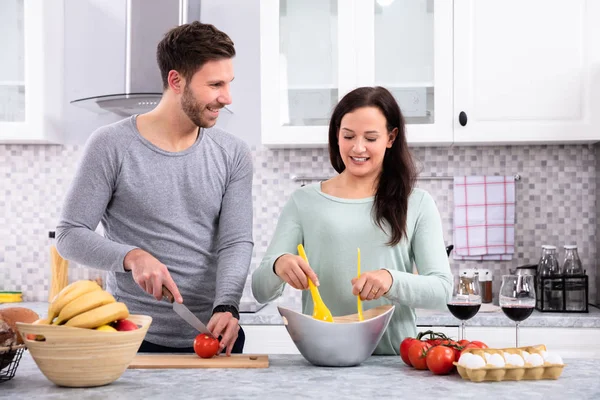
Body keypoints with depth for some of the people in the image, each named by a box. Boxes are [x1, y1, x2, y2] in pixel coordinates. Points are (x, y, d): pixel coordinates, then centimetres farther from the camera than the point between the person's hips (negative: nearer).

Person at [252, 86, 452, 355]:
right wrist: (278, 265, -17)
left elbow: (442, 289, 0)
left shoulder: (417, 204, 8)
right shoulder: (304, 201, 9)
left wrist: (392, 280, -19)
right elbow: (261, 290, 6)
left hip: (392, 361, -2)